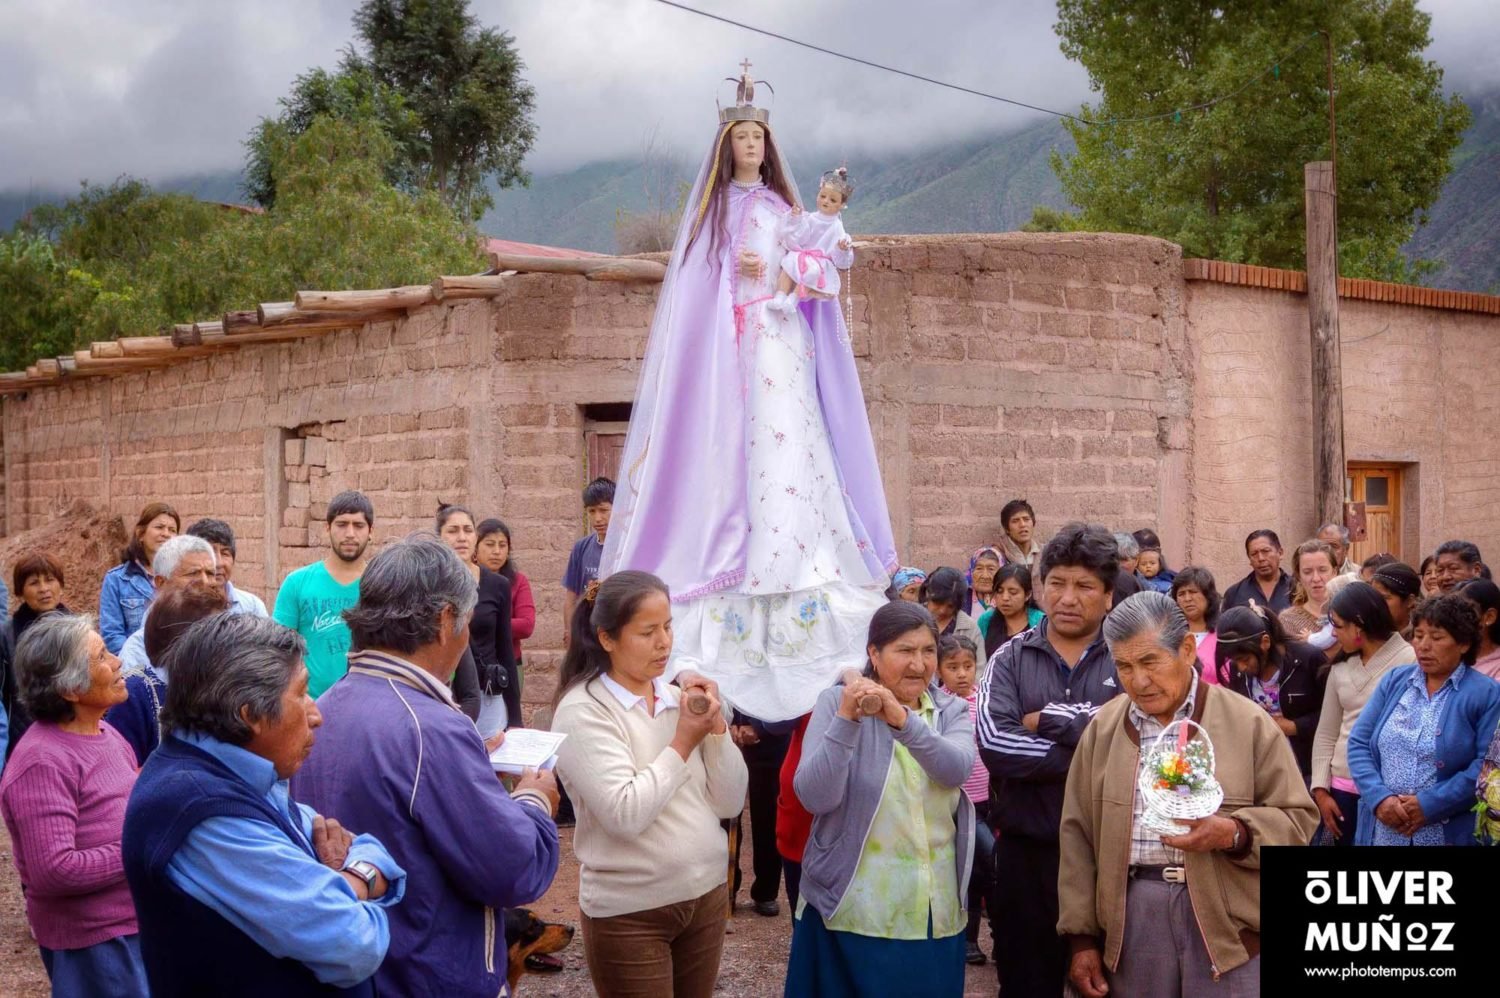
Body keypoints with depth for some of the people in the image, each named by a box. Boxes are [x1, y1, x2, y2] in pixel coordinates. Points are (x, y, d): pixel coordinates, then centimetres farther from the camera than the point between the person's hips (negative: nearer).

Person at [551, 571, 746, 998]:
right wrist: (683, 743, -14)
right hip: (630, 912, -5)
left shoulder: (680, 698, 4)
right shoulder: (582, 711, -12)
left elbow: (730, 804, 3)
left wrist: (716, 727, -9)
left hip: (707, 894, 5)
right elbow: (625, 814, -22)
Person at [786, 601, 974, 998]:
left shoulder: (952, 711, 6)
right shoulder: (837, 702, -4)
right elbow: (815, 798, -15)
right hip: (854, 910, -3)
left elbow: (957, 769, -16)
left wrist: (903, 720, -32)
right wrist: (846, 720, -27)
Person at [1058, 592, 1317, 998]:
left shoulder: (1248, 723, 0)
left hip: (1227, 919, -2)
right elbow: (1079, 835, 9)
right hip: (1132, 913, 2)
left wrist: (1234, 834, -19)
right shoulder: (1103, 728, 8)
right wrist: (1081, 936, 5)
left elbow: (1298, 818, 0)